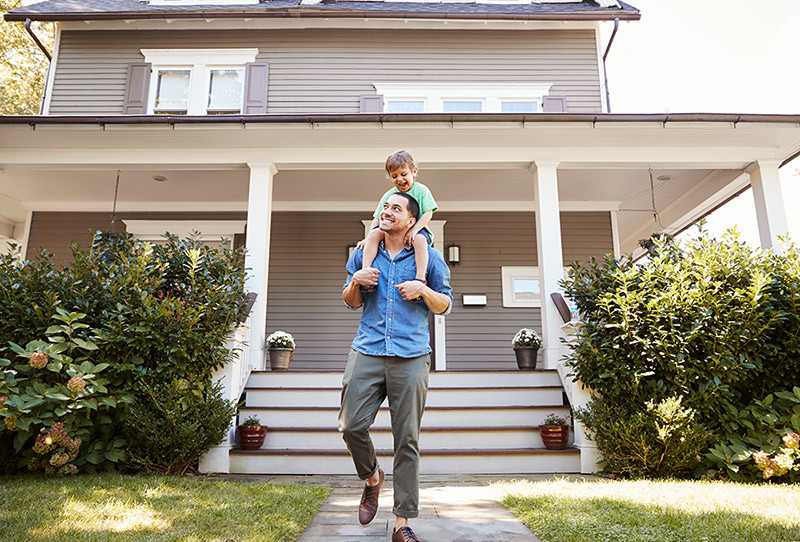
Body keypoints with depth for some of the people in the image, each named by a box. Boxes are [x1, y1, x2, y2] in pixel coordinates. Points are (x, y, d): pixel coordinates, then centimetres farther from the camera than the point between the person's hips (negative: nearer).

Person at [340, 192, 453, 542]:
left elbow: (445, 305, 12)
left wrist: (423, 290, -7)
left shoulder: (428, 257, 8)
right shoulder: (363, 253, 14)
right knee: (351, 426, -5)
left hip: (410, 358, -2)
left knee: (407, 439, 1)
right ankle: (372, 478, 29)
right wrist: (355, 282, 0)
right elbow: (351, 302, 22)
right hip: (367, 352, 2)